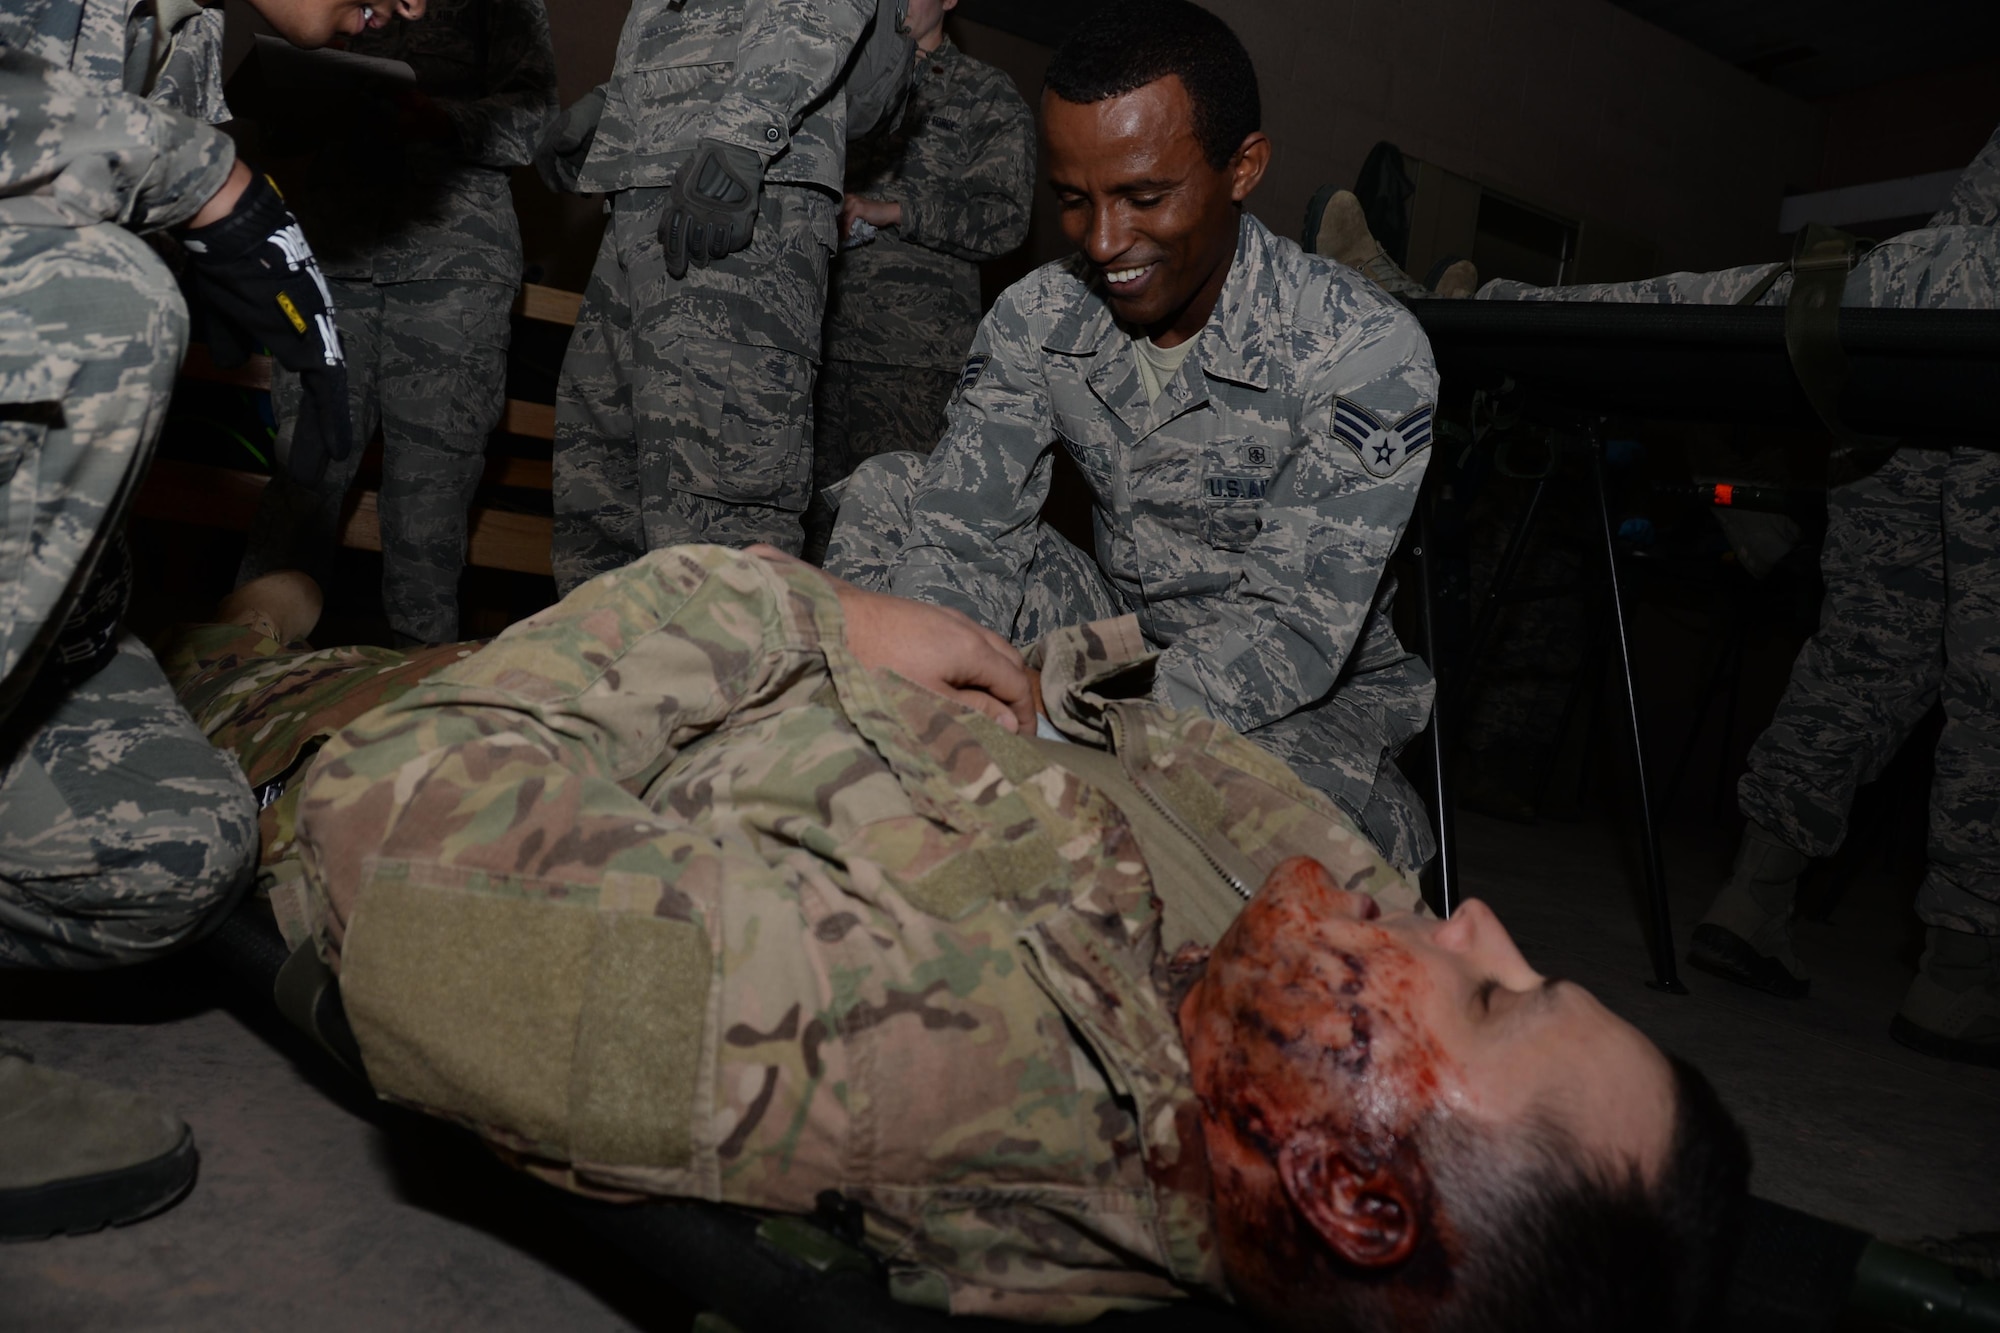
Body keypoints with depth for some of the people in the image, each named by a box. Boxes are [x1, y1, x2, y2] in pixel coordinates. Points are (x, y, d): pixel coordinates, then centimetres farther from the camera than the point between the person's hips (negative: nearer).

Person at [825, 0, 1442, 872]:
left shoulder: (1367, 354, -22)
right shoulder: (1035, 320, -7)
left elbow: (1298, 627, -28)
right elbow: (961, 539, -11)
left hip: (1315, 694, -3)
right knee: (884, 495, -11)